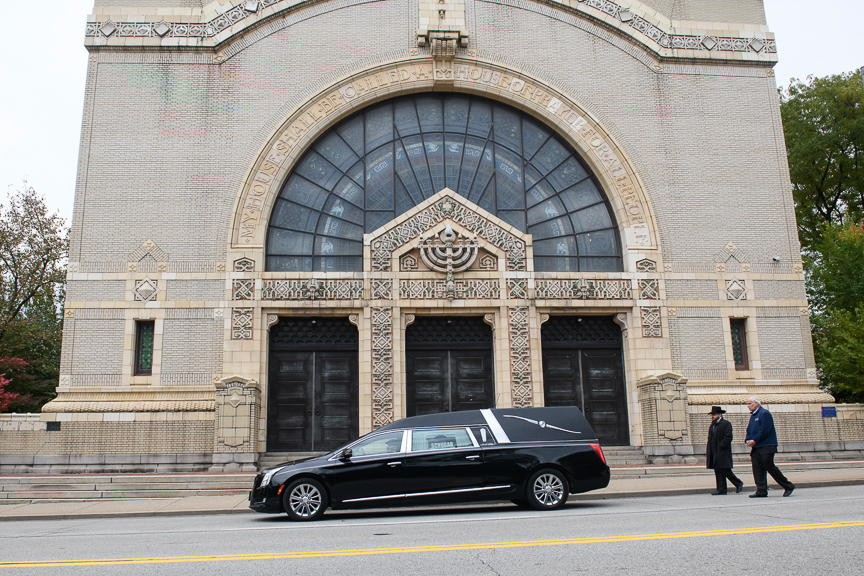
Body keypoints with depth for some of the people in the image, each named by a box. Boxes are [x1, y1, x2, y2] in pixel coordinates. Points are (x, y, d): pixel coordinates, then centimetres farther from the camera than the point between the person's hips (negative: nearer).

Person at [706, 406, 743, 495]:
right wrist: (708, 451, 10)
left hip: (723, 453, -8)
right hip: (714, 454, 8)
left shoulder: (726, 423, -5)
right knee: (718, 471, 4)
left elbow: (728, 437, -14)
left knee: (725, 470, -7)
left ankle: (739, 484, 11)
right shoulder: (712, 425, 20)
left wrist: (720, 446, -17)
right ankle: (721, 489, 5)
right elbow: (710, 439, 21)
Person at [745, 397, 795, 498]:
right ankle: (761, 491, 2)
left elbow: (765, 430, -18)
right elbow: (749, 430, 21)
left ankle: (788, 486, 8)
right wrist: (748, 440, 2)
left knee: (769, 466, -8)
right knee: (757, 469, 1)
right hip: (756, 448, 9)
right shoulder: (753, 416, 18)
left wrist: (755, 440, -17)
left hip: (766, 447, -9)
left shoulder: (764, 414, -10)